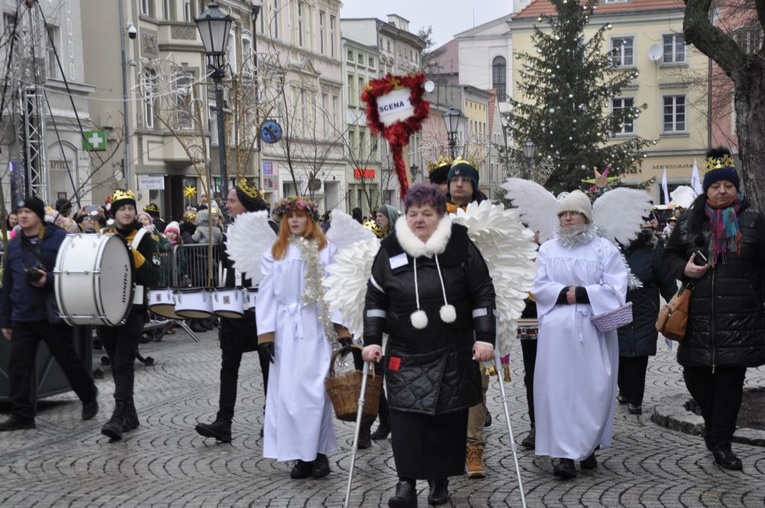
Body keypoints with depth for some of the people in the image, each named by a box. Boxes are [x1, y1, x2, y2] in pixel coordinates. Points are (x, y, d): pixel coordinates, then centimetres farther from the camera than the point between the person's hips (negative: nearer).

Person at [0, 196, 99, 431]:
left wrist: (49, 279, -23)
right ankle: (21, 415, 10)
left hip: (53, 314, -5)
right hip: (22, 317, 5)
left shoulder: (59, 238, -4)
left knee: (68, 360, 7)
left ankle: (89, 397, 28)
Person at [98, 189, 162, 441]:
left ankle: (118, 417, -12)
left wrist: (133, 254, -23)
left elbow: (154, 276, -12)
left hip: (132, 310, -5)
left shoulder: (144, 237, -4)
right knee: (115, 364, 10)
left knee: (124, 363, -10)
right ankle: (130, 415, 21)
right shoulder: (103, 236, 10)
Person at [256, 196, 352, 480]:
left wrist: (342, 327, -5)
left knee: (314, 389, -4)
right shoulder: (275, 252, 7)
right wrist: (265, 332, -2)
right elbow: (267, 294, 5)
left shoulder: (326, 250, 4)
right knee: (288, 390, 2)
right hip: (285, 328, 2)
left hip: (316, 327, -2)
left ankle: (318, 452, 5)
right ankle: (301, 454, 10)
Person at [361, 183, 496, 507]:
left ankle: (440, 480, 23)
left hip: (453, 355, 0)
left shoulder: (461, 247, -2)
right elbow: (375, 299, 7)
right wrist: (372, 341, 1)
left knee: (449, 418, 7)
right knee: (405, 416, -10)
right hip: (405, 356, 0)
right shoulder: (390, 250, 2)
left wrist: (485, 338, -5)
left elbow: (483, 295, 1)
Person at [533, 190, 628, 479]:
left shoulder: (605, 249, 4)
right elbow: (539, 287, 4)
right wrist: (564, 293, -12)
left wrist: (581, 293, -13)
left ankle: (588, 448, 15)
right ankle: (565, 454, 0)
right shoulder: (547, 249, 12)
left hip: (593, 330, -1)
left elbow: (615, 289, -4)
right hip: (557, 331, 1)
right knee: (558, 390, -3)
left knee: (592, 389, 0)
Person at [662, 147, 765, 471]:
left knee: (730, 379, 1)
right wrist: (684, 269, -6)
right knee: (695, 375, 4)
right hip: (699, 317, 2)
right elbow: (669, 255, 15)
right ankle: (715, 421, 32)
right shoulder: (690, 222, 6)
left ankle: (721, 444, 13)